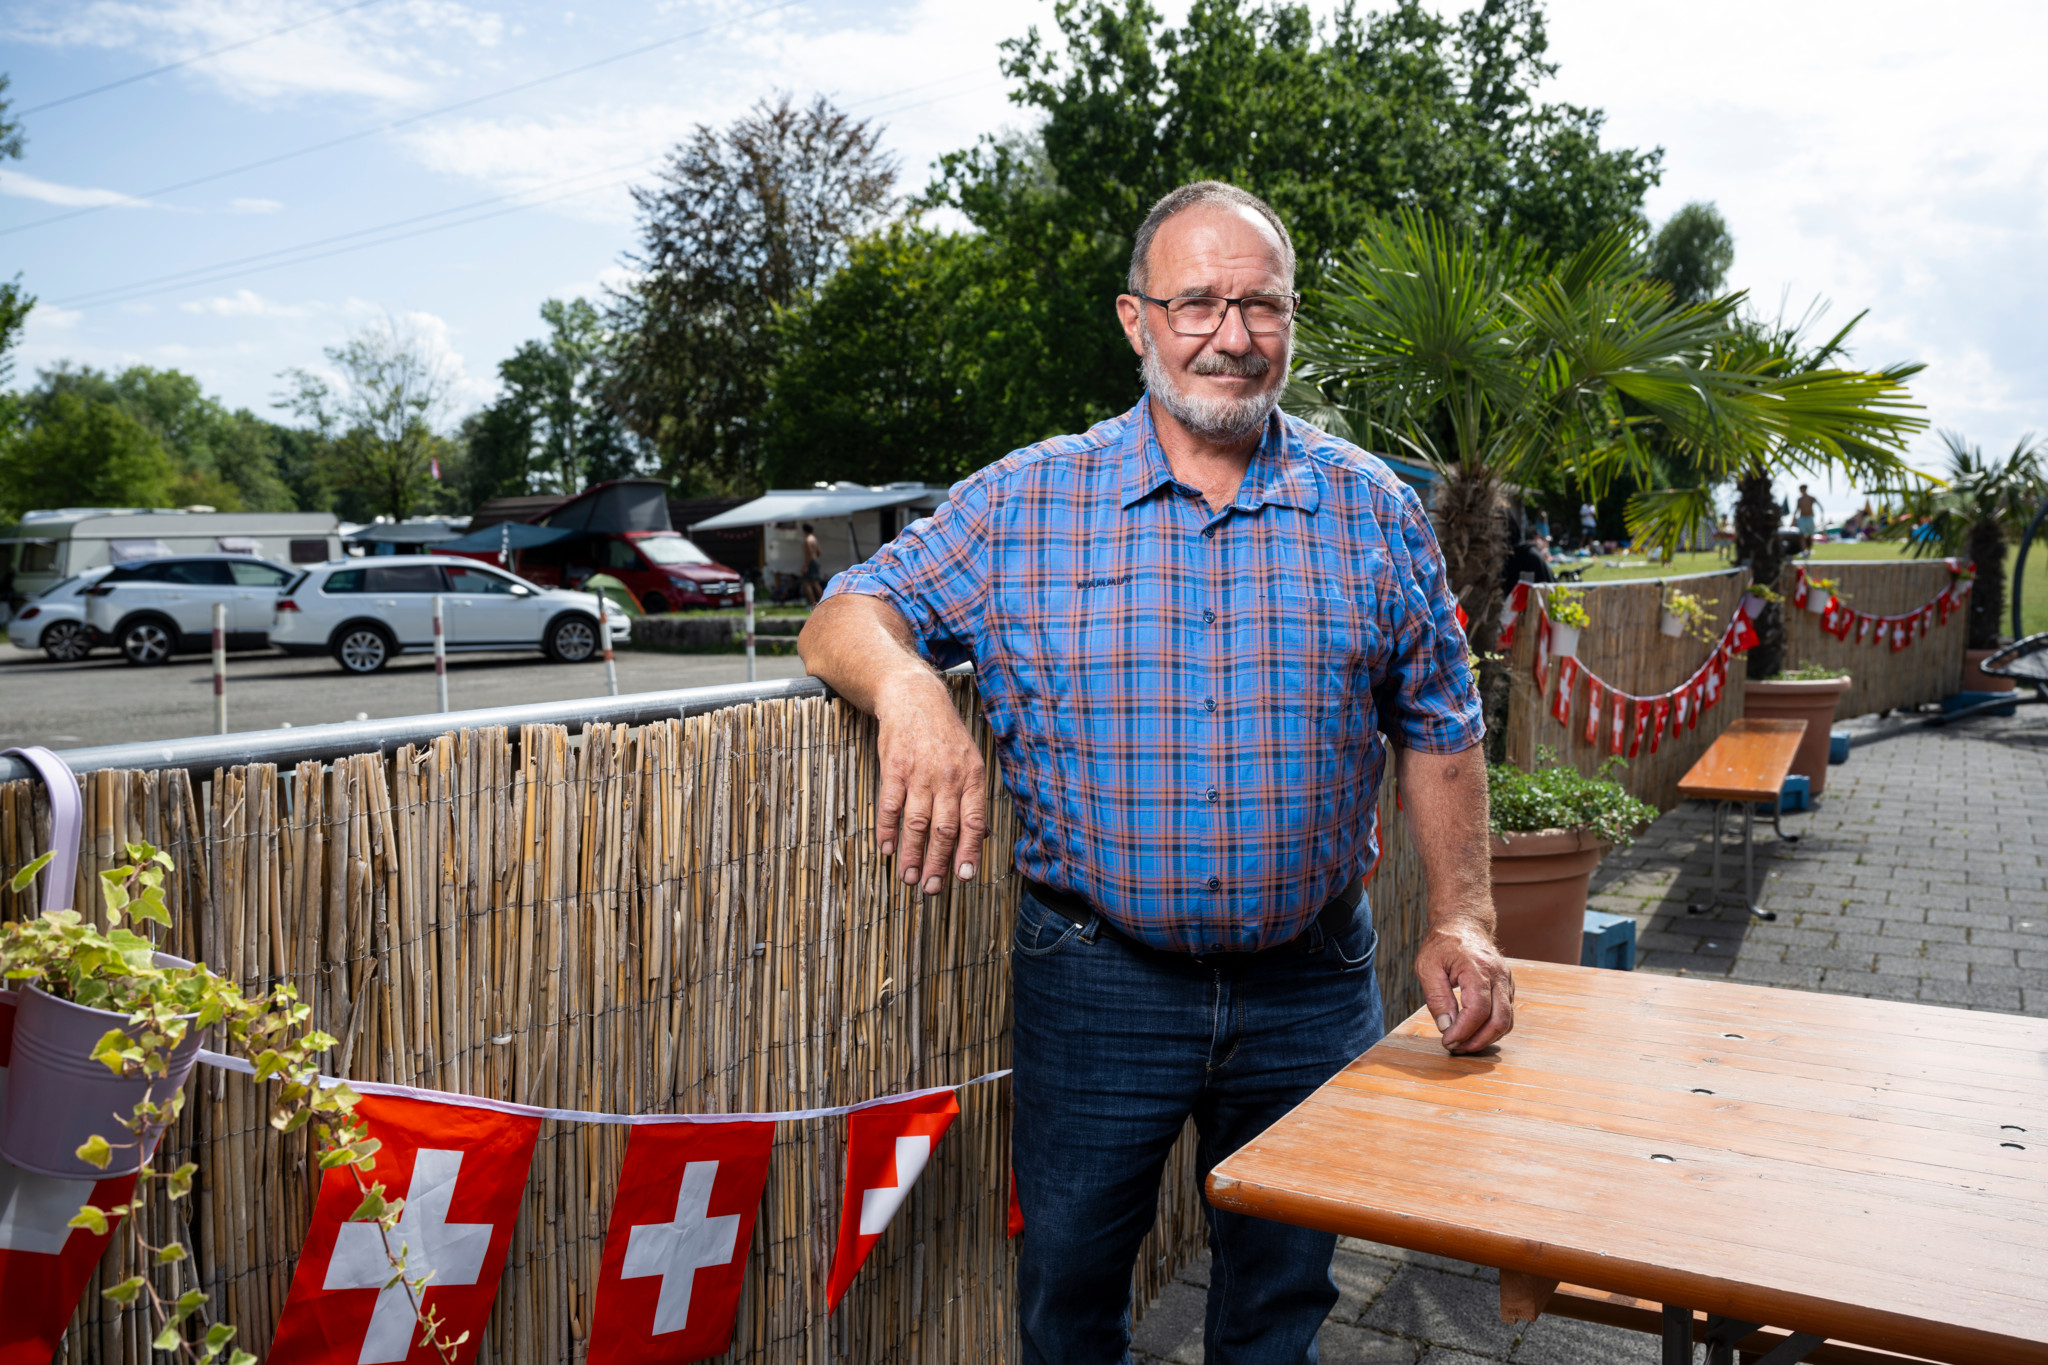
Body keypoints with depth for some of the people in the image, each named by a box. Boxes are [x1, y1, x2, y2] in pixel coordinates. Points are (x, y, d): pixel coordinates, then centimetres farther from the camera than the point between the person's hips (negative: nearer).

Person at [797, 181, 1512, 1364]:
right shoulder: (1023, 502, -4)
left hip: (1313, 987, 2)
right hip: (1099, 983, -1)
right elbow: (846, 620, -2)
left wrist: (1462, 920, -1)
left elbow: (1440, 734, 8)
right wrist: (908, 687, -25)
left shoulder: (1375, 512, 2)